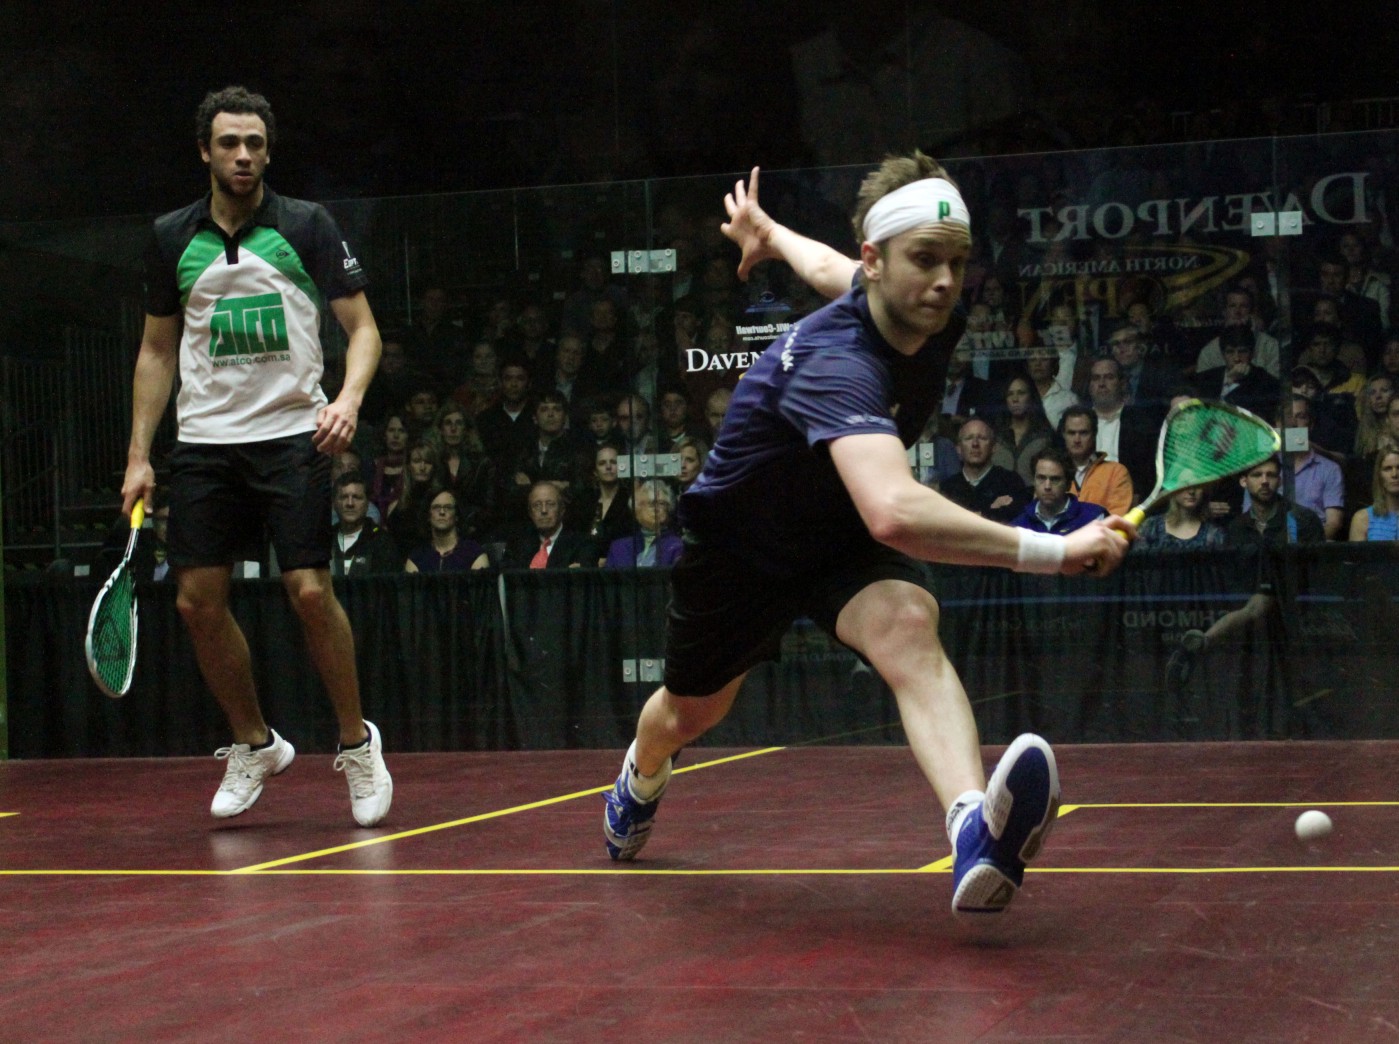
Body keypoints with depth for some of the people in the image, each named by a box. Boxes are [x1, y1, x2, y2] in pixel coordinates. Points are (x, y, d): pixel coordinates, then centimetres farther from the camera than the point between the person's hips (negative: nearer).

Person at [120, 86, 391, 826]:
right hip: (204, 441, 3)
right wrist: (139, 455, 9)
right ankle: (253, 744, 20)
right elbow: (157, 352, 15)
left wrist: (349, 398, -19)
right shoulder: (171, 238, 9)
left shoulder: (307, 226, 1)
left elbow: (362, 327, 0)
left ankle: (357, 745, 7)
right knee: (198, 601, 0)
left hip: (292, 435, -3)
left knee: (310, 590, -11)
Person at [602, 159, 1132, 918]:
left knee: (908, 625, -30)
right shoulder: (837, 364, -43)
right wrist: (1054, 550, -61)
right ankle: (641, 777, 61)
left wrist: (771, 235, 31)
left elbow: (829, 267, 8)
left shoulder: (928, 321, -18)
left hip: (841, 536, 4)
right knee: (691, 713, 21)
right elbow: (893, 513, -60)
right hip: (741, 538, -4)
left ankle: (976, 835, -56)